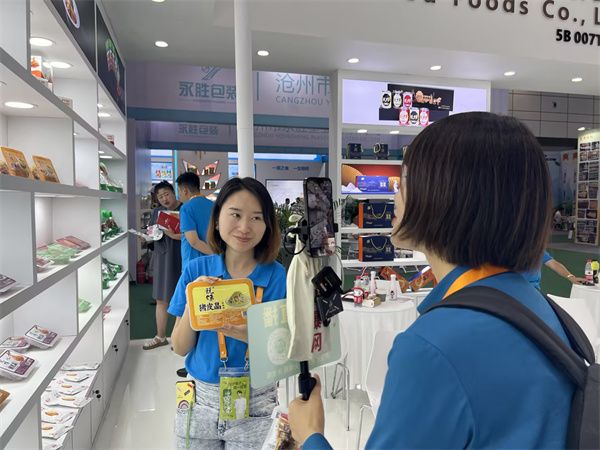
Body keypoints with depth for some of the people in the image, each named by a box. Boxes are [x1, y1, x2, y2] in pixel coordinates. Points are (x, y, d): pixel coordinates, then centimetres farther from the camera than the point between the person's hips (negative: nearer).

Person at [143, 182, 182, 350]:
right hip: (162, 258, 6)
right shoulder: (157, 212, 11)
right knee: (161, 299, 12)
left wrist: (177, 235, -27)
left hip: (181, 259, -6)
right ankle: (160, 337, 26)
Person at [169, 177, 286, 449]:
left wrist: (253, 336, -30)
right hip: (199, 399, 2)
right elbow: (180, 348, -4)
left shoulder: (277, 276, -12)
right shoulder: (196, 270, -7)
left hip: (255, 404, -1)